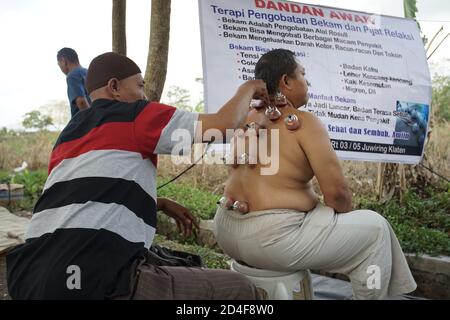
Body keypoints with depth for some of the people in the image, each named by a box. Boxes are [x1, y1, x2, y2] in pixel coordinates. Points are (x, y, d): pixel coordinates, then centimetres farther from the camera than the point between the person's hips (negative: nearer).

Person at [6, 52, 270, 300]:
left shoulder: (68, 135, 21)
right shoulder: (133, 116, -2)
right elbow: (225, 123, -2)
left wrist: (162, 204, 26)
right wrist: (249, 88, 18)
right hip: (92, 282, -9)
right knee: (239, 289, -2)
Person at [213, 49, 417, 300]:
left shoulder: (248, 120, 9)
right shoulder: (304, 123, -12)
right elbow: (337, 192, -13)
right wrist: (346, 217, 7)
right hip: (272, 238, -8)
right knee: (374, 227, 8)